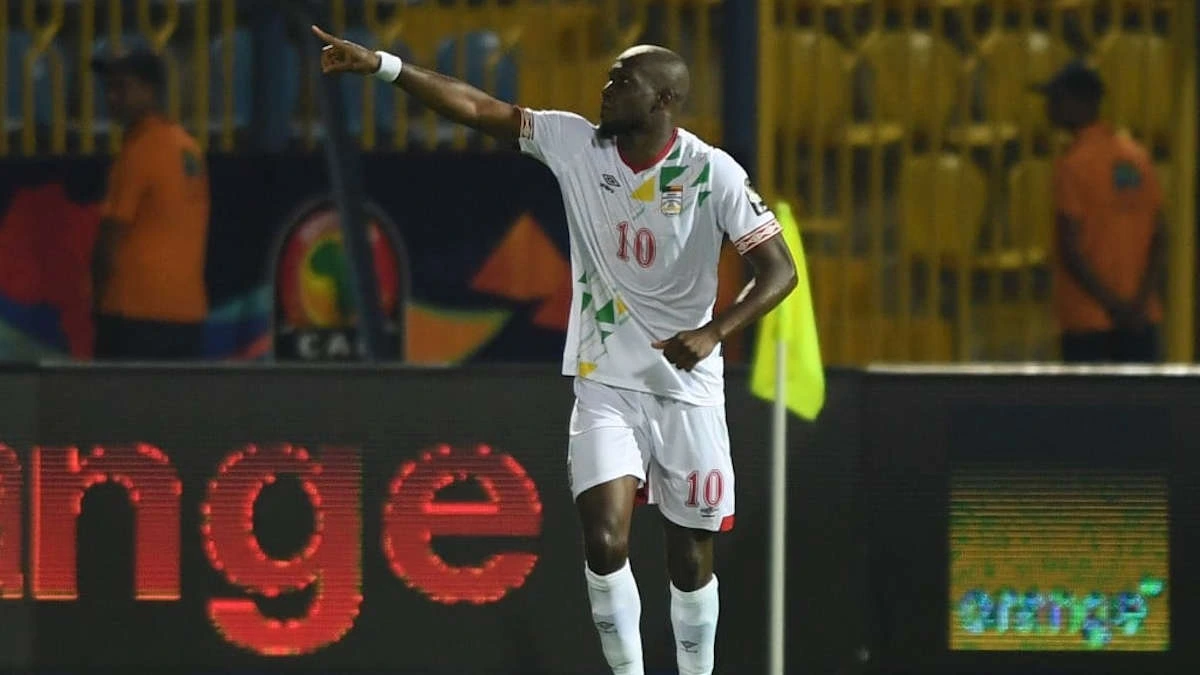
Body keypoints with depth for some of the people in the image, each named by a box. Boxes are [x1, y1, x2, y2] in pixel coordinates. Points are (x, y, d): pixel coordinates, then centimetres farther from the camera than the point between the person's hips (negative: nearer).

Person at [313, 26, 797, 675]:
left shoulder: (712, 173, -12)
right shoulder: (574, 142, -3)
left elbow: (779, 270, -13)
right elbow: (478, 109, -5)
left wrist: (714, 331, -28)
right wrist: (381, 64, -12)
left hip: (687, 389, -2)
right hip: (605, 384, 2)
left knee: (691, 559, 6)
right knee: (604, 540, -15)